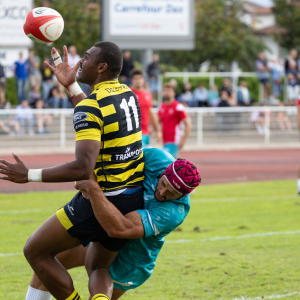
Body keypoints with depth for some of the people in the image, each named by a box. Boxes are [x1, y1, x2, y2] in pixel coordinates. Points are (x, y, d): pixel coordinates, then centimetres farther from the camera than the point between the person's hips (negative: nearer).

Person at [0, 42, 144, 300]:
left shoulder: (89, 107, -19)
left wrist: (30, 175, -21)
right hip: (134, 200, 8)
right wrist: (71, 86, 26)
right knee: (98, 267, 23)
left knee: (35, 252, 7)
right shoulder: (128, 95, 6)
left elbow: (83, 168, -27)